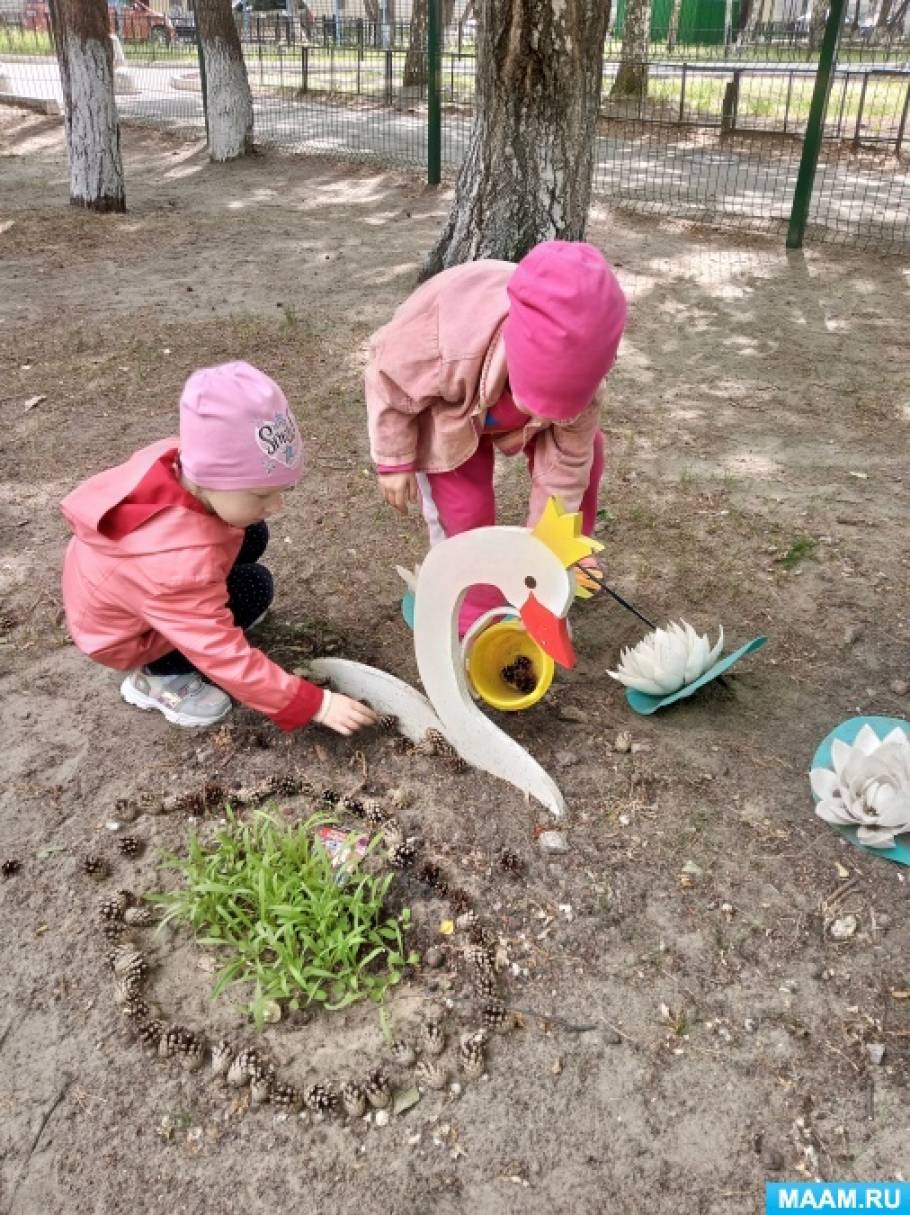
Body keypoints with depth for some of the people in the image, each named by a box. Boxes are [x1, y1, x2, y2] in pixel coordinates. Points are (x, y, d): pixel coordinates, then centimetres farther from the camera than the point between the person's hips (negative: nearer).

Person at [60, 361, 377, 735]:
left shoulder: (177, 459, -26)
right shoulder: (179, 566, -45)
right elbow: (229, 660, -37)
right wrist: (313, 704, -31)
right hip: (119, 636, -7)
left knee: (251, 536, -3)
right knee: (254, 587, -19)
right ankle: (158, 677, -4)